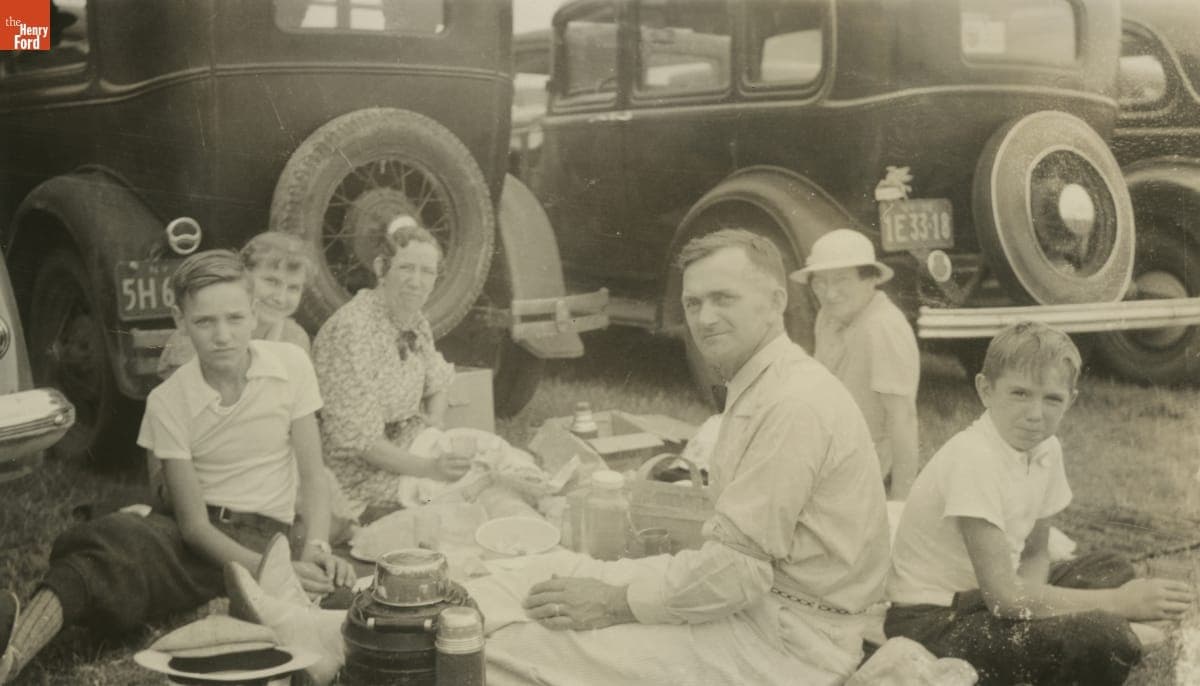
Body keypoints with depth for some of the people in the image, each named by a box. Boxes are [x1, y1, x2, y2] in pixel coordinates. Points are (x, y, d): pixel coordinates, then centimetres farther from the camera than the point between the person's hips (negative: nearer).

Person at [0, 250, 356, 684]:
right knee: (113, 536, -37)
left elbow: (312, 476, -1)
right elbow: (193, 523, -9)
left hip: (261, 535, -1)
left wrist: (317, 548, -22)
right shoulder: (168, 401, -7)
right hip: (198, 534, 2)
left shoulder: (290, 364, -6)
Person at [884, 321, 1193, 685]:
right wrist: (1118, 602, -22)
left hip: (983, 595, 9)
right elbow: (1003, 596, -28)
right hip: (933, 621, -9)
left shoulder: (1045, 449, 0)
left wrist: (1027, 600, -14)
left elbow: (1034, 555, 10)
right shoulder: (972, 458, -26)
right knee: (1102, 637, -23)